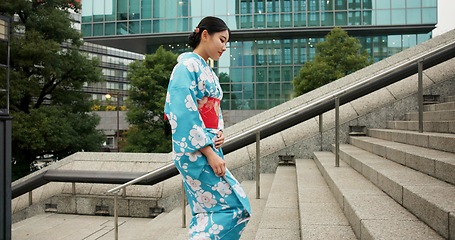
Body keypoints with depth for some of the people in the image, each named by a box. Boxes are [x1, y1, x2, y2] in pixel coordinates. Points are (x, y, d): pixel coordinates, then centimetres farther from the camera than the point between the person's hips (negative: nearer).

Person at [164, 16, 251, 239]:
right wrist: (210, 153, -22)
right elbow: (184, 114, -20)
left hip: (210, 149, 9)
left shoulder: (209, 72, 18)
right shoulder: (187, 66, -11)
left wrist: (220, 133, 1)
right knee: (232, 205, -9)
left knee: (206, 210, 11)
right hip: (195, 151, -9)